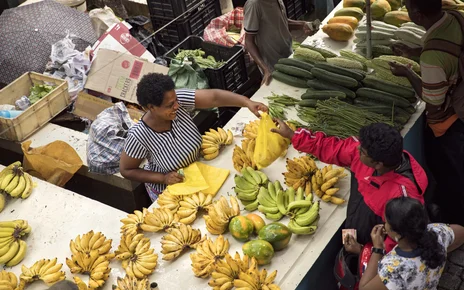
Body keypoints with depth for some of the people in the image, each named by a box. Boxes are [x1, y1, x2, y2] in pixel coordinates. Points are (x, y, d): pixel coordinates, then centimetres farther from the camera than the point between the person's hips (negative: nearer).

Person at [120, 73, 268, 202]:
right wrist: (163, 178, -29)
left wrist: (248, 102, -44)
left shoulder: (176, 100, -28)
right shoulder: (139, 136, -36)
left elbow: (214, 97, -32)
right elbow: (126, 170, -22)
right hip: (166, 191, -5)